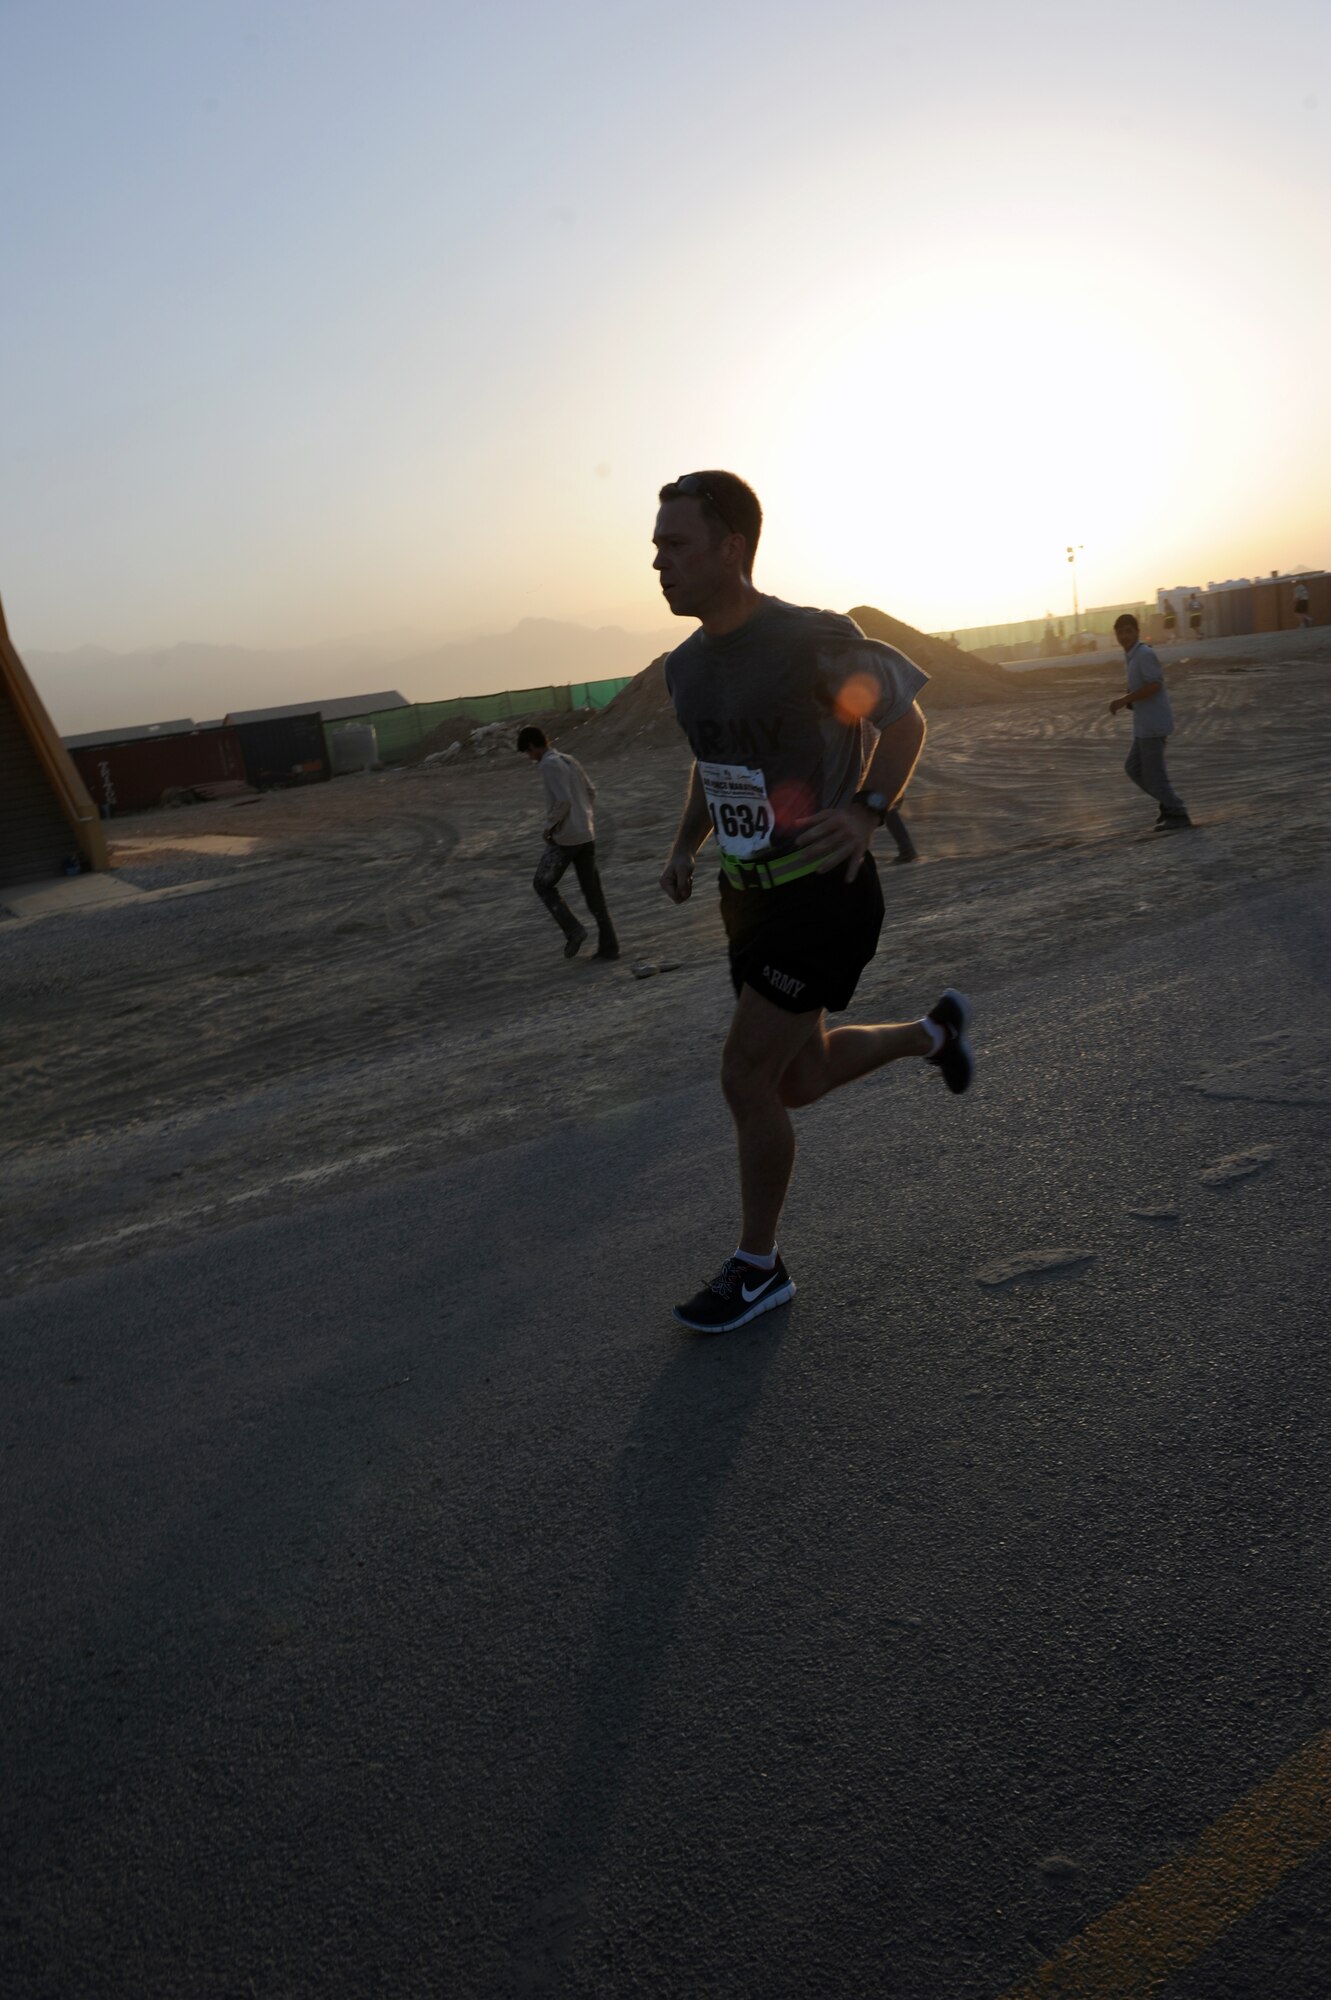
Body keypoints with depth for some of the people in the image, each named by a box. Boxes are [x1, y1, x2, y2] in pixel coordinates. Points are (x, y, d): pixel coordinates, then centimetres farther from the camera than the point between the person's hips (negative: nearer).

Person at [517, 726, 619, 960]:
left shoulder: (549, 765, -13)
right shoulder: (570, 761, 13)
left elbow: (564, 800, -21)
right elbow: (590, 792, 19)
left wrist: (549, 825, -9)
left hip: (564, 838, -8)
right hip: (587, 835, 8)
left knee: (543, 884, 9)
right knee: (591, 889, 9)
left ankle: (572, 928, -3)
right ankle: (608, 945, 6)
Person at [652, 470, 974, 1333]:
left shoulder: (814, 641, -18)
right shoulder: (687, 664, 5)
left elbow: (905, 719, -6)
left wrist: (867, 812, -22)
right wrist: (687, 844, 6)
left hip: (825, 897, -8)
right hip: (748, 897, 8)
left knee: (746, 1077, -8)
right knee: (799, 1080, 15)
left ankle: (759, 1268, 13)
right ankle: (932, 1031, 42)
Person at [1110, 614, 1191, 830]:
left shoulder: (1145, 654, -15)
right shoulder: (1130, 657, 14)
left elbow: (1154, 685, -24)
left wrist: (1124, 700, -21)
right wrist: (1126, 700, 7)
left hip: (1153, 723, -10)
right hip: (1144, 723, 10)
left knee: (1153, 773, -4)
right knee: (1133, 768, 16)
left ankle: (1177, 815, 7)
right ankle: (1169, 804, 24)